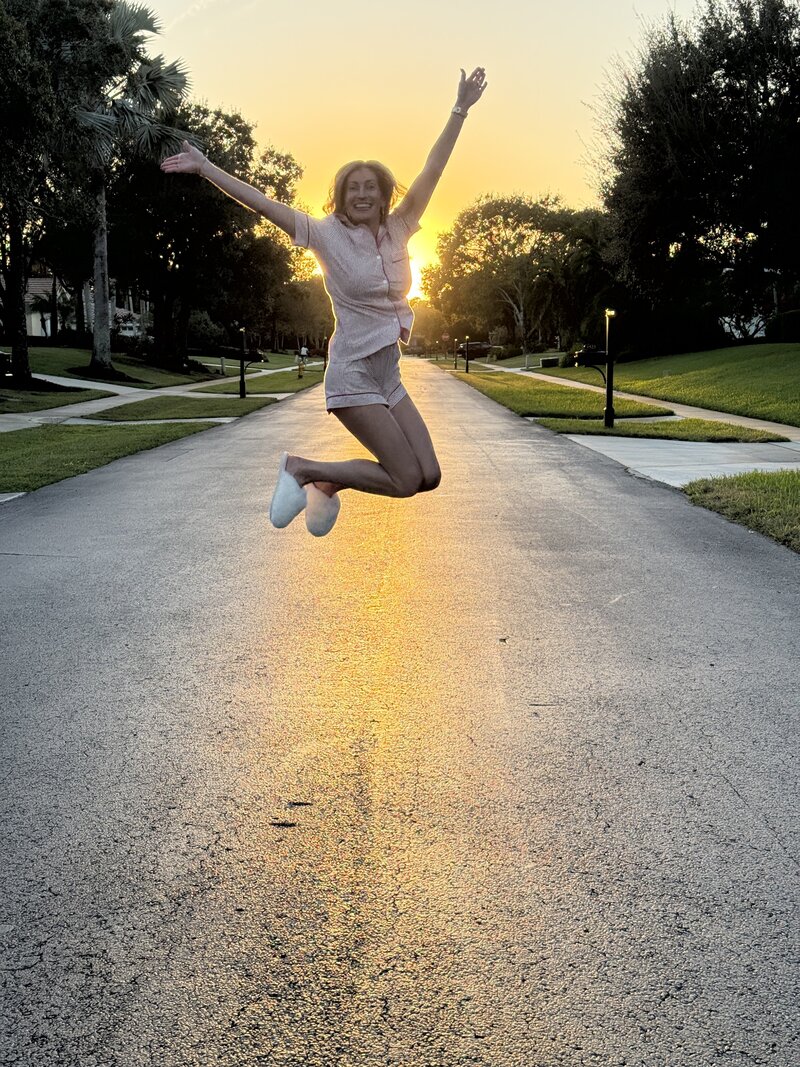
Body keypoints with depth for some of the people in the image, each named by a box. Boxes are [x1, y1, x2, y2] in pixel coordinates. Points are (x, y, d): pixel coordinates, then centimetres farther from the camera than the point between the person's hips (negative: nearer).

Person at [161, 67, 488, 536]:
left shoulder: (397, 230, 5)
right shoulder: (327, 234, -7)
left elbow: (433, 169, 1)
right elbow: (261, 202, -9)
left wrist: (461, 108, -3)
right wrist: (205, 168, -11)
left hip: (390, 375, 6)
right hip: (353, 374, -6)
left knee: (429, 476, 1)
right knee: (406, 480, -11)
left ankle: (328, 485, 18)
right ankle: (301, 468, 3)